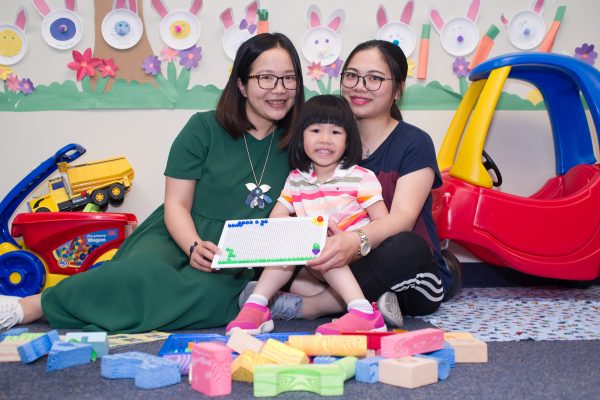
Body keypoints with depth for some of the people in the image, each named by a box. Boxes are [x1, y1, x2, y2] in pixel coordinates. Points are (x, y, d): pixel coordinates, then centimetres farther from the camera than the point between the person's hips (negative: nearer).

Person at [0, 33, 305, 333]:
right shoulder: (204, 128, 2)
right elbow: (176, 204, -2)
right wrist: (194, 247, -22)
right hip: (179, 238, -1)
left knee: (210, 292, -36)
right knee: (145, 273, -38)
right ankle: (27, 306, -27)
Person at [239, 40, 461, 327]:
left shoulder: (414, 143, -3)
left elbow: (402, 217, -20)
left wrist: (356, 242, -42)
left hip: (406, 279, -3)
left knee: (407, 247, -37)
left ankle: (308, 306, -28)